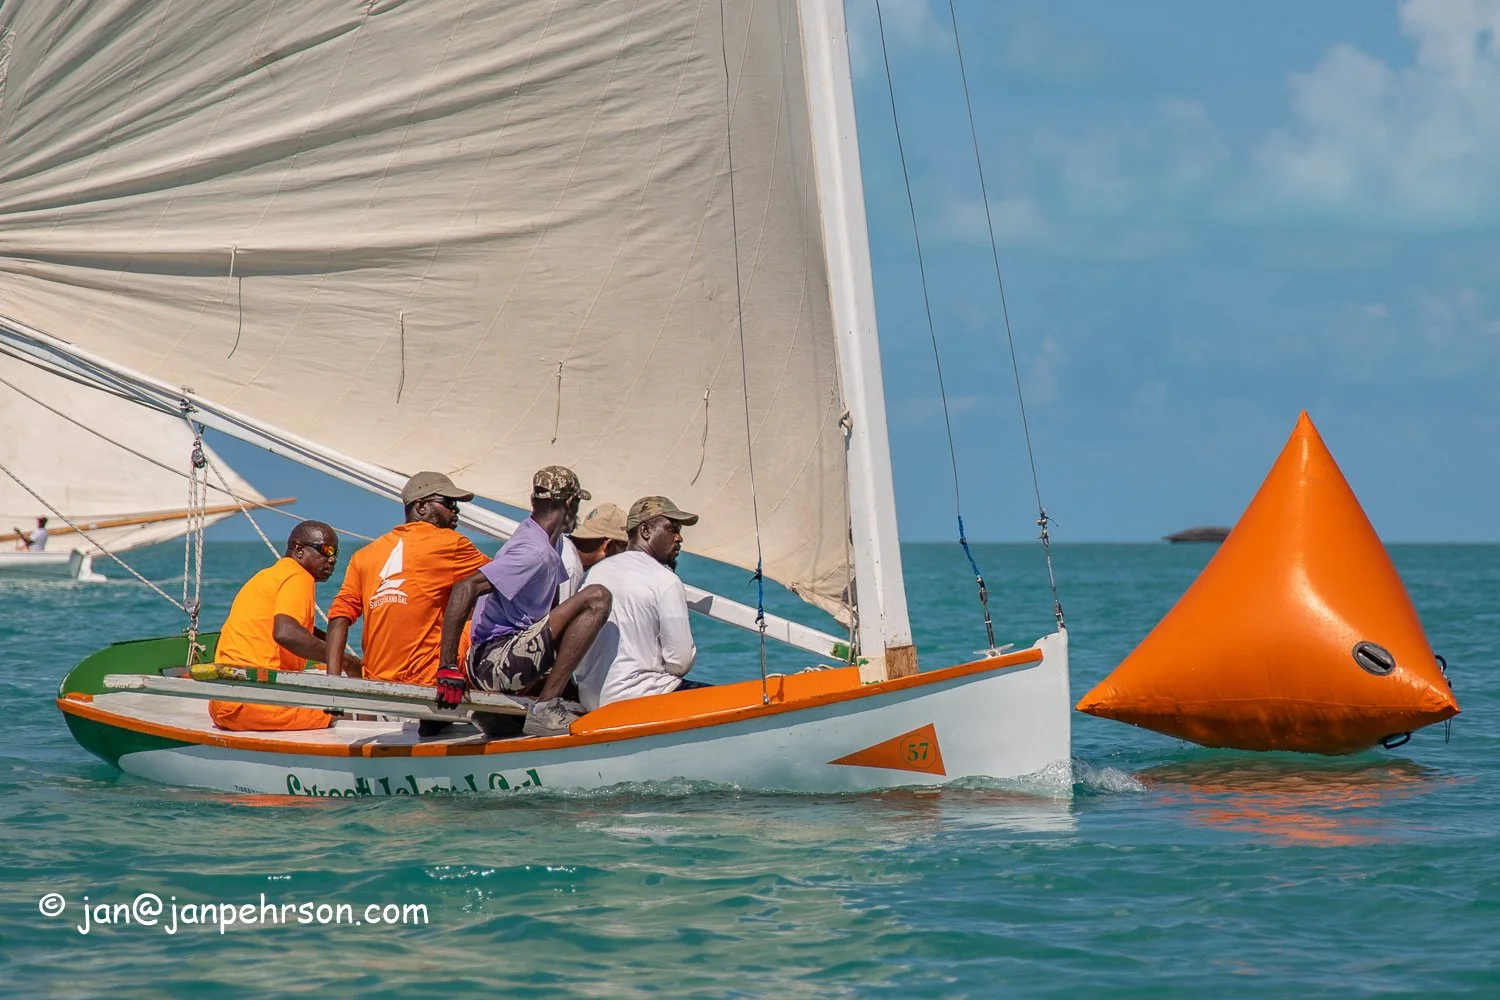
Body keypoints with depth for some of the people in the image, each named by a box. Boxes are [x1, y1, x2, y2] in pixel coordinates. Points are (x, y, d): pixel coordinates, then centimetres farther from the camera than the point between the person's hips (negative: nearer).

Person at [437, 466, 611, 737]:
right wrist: (448, 668, -28)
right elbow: (466, 588, -27)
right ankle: (544, 708, -20)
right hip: (496, 662, -10)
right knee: (596, 598, -17)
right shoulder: (536, 552, -16)